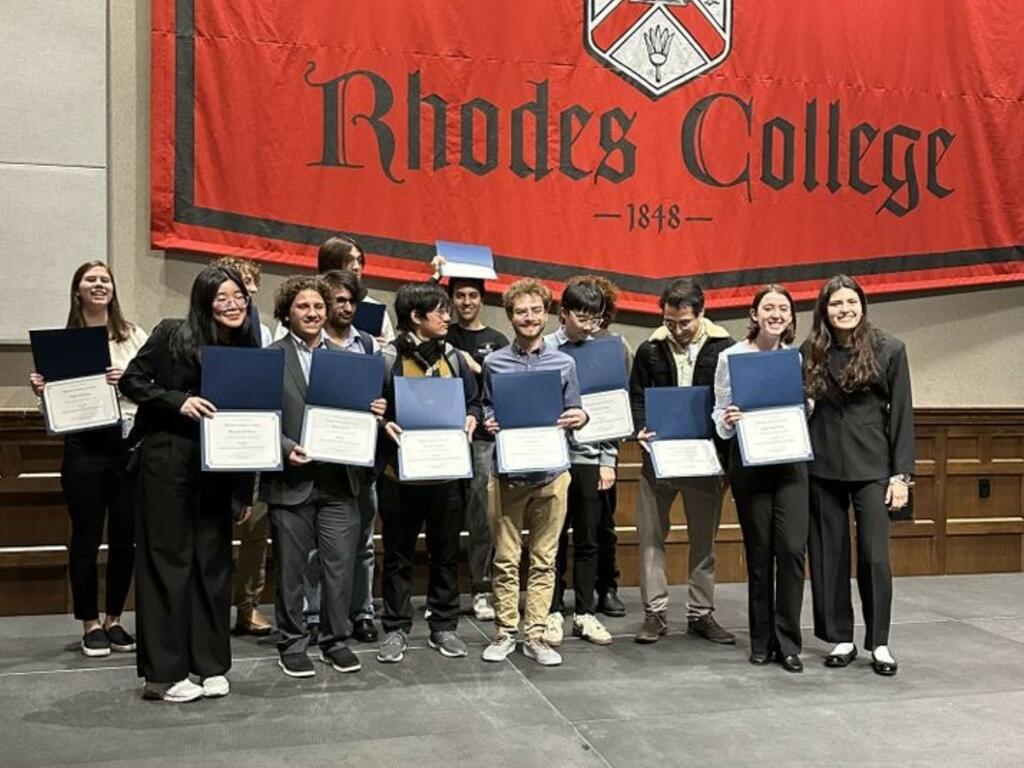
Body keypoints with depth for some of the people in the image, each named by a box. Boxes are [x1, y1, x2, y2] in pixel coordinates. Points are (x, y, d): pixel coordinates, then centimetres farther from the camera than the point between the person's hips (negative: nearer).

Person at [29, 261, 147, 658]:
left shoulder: (134, 335, 7)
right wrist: (41, 390, -12)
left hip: (130, 442, 1)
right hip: (84, 445, -1)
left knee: (126, 536, 7)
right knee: (86, 537, 4)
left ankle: (114, 619, 22)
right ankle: (90, 624, 17)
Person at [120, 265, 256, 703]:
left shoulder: (248, 351, 8)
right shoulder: (173, 336, -3)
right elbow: (132, 381, -3)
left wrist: (245, 489, 7)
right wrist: (178, 401, -18)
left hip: (218, 469, 4)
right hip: (168, 463, -4)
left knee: (213, 560, 7)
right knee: (168, 559, 1)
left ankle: (210, 665, 18)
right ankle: (164, 673, 9)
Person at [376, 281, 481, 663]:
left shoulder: (451, 356, 7)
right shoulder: (387, 358, -7)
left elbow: (473, 400, 16)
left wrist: (471, 418, -4)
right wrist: (383, 424, -21)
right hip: (400, 471, -4)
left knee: (446, 552, 11)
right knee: (398, 555, 7)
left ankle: (443, 626, 24)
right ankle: (396, 628, 19)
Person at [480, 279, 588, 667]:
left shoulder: (564, 363, 6)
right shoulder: (494, 363, 3)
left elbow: (573, 414, 11)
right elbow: (485, 410, 10)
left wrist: (579, 417, -11)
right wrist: (488, 425, -11)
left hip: (551, 472, 1)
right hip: (508, 471, -1)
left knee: (544, 559, 7)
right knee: (506, 559, 5)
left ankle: (536, 635, 16)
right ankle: (505, 632, 17)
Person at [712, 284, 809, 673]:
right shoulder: (732, 356, -1)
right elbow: (720, 413, 3)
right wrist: (728, 421, -18)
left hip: (790, 461, 2)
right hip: (748, 463, -2)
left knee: (792, 549, -7)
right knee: (759, 552, 5)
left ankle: (787, 642, 5)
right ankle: (761, 641, 19)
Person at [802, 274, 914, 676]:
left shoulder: (889, 350, 0)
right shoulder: (811, 351, 5)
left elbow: (901, 414, 0)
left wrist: (901, 474, -3)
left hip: (872, 466, -2)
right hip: (823, 465, 2)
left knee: (875, 556, -2)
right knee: (829, 555, 7)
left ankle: (879, 643, 12)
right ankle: (841, 639, 19)